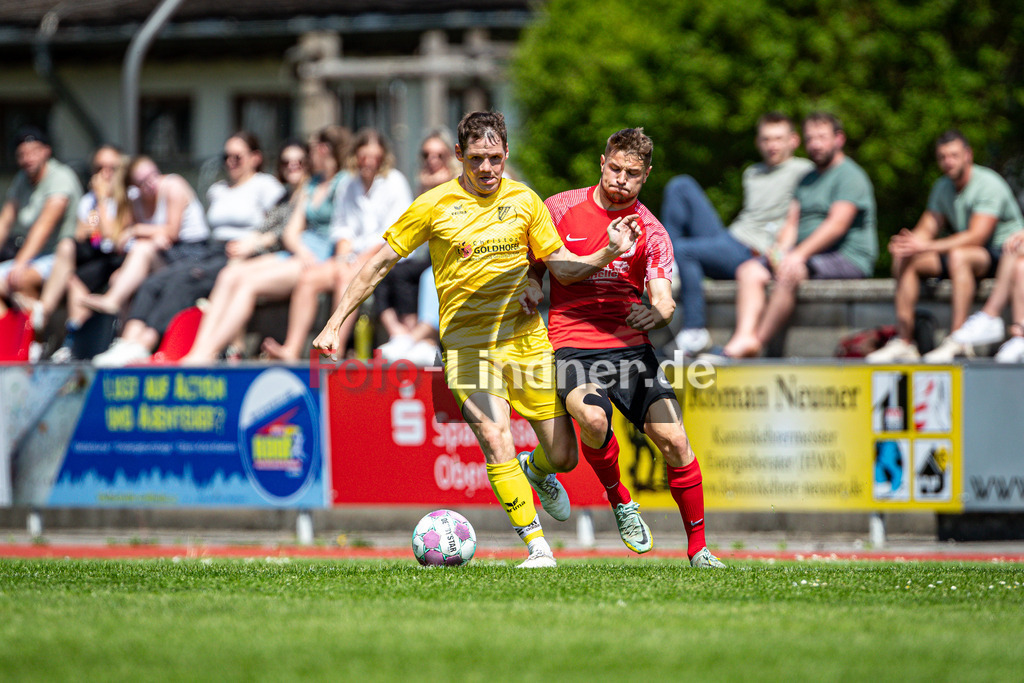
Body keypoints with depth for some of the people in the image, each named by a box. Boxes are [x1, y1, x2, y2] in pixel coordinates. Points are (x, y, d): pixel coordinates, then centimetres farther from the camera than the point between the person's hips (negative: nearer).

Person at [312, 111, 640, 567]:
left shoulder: (523, 200, 3)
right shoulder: (435, 205, -4)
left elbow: (561, 266, 8)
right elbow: (381, 263, 1)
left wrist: (608, 253, -10)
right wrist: (336, 322, -2)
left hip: (526, 337, 3)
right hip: (467, 342, -3)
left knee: (564, 456, 4)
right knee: (497, 443, -23)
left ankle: (536, 471, 41)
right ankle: (537, 546, -14)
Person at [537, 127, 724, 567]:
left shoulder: (651, 232, 3)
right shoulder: (562, 209, 3)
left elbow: (665, 303, -6)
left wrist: (656, 313, -28)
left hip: (630, 346, 2)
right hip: (573, 346, -2)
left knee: (673, 440, -11)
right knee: (592, 417, -33)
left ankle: (698, 549, 4)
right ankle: (620, 503, -5)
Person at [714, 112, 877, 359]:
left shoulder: (850, 176, -5)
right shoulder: (807, 180, 24)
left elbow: (837, 225, -17)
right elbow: (791, 223, 17)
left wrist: (799, 254, -24)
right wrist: (779, 249, -6)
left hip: (848, 258, -9)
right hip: (807, 256, 9)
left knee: (789, 274, -35)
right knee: (749, 271, -11)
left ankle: (758, 342, -31)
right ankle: (744, 337, -30)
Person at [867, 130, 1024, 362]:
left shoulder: (988, 185, -17)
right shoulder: (942, 187, 9)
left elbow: (976, 236, -26)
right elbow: (928, 228, 6)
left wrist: (927, 246, -32)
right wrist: (907, 243, -19)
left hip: (1003, 255, -8)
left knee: (958, 255, -39)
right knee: (904, 260, -10)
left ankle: (957, 341, -42)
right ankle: (904, 341, -14)